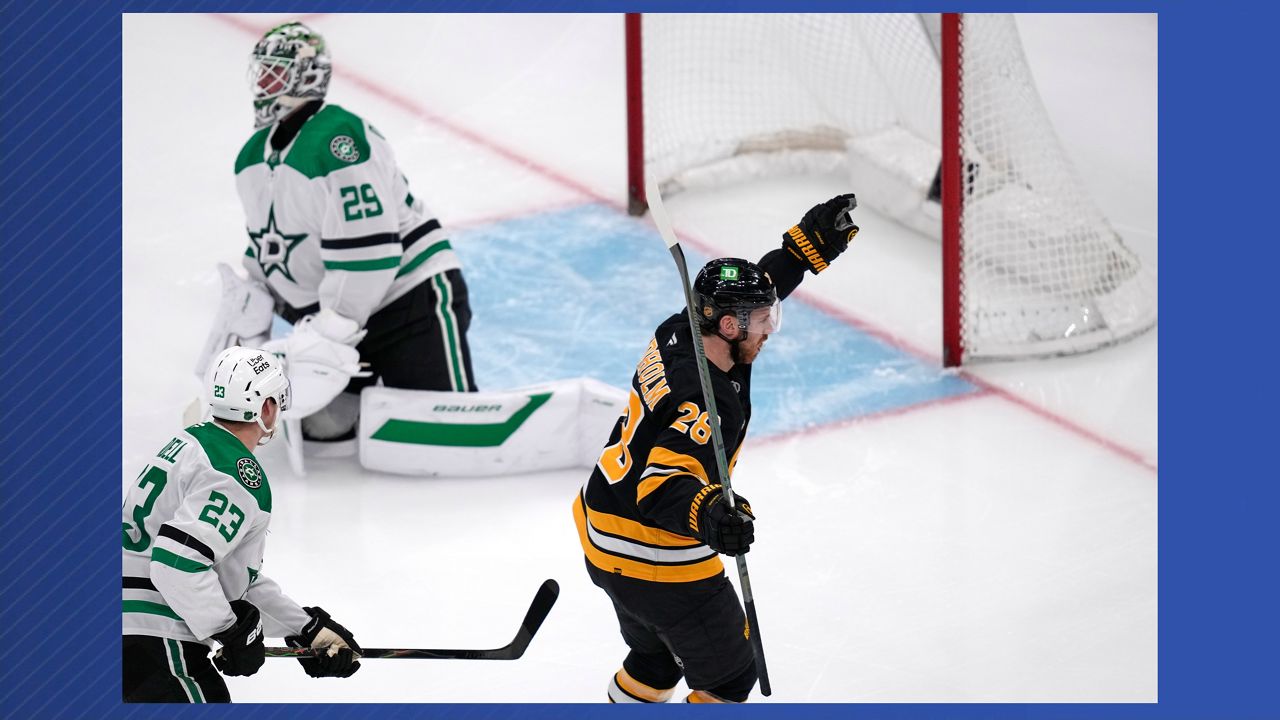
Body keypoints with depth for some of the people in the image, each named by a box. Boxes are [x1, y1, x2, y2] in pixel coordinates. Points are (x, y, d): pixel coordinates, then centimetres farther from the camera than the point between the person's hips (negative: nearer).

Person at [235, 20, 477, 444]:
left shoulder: (338, 141, -24)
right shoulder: (252, 160, 7)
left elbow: (367, 251, -29)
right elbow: (267, 247, 22)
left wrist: (329, 332, -26)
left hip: (413, 297, -9)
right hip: (339, 311, 9)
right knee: (322, 424, 1)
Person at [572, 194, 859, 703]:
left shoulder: (679, 333, -4)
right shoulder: (713, 403, -30)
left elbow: (756, 287, 12)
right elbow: (663, 482, -40)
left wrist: (810, 243, 6)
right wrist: (706, 514, -58)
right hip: (657, 561, -9)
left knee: (659, 655, 30)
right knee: (730, 675, 8)